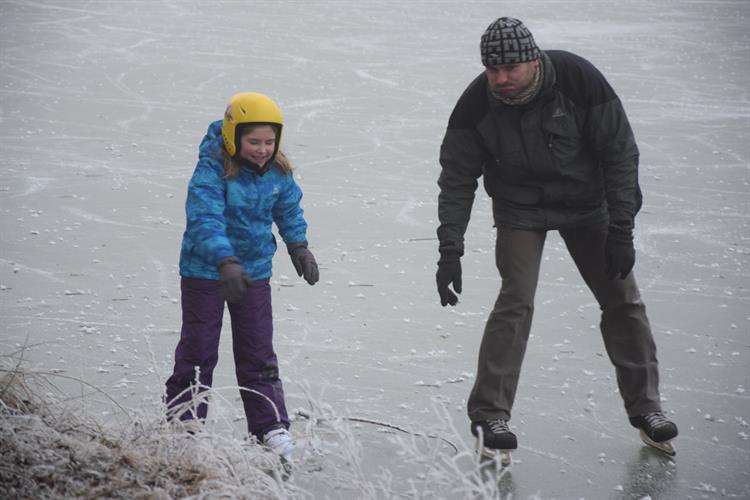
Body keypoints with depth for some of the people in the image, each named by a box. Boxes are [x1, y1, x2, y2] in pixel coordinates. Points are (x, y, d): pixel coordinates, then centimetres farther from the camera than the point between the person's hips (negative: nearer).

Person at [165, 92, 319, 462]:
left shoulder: (278, 173, -5)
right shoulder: (213, 170, -23)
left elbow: (289, 210, 16)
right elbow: (205, 219, -33)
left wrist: (298, 246, 10)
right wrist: (226, 262, -44)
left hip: (254, 269, 4)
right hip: (205, 270, -4)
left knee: (258, 353, 8)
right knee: (198, 350, 4)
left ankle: (271, 426, 16)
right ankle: (183, 423, 16)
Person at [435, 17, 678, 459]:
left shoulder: (580, 80, -26)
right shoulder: (476, 105, -23)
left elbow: (620, 153, -18)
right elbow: (457, 178, -14)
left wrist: (621, 230, -19)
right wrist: (450, 250, -20)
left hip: (586, 202, 1)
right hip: (520, 209, -1)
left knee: (622, 299, 4)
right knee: (517, 302, -15)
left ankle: (644, 406, 19)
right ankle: (489, 414, -6)